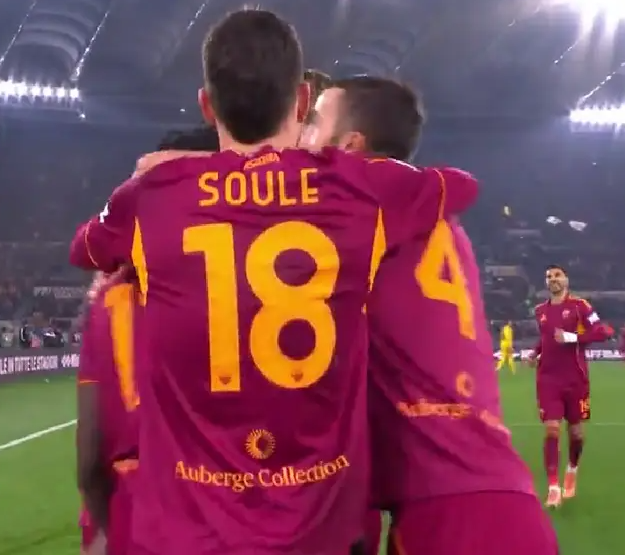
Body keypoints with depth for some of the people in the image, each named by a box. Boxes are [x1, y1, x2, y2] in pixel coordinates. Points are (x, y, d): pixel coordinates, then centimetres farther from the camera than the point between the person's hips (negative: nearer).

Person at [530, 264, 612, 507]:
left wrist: (572, 337, -23)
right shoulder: (540, 311, 8)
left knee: (575, 431, 9)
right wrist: (535, 352, 6)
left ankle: (572, 470, 38)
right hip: (548, 379, 2)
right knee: (551, 430, -9)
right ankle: (553, 487, -7)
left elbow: (602, 331, -13)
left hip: (575, 379, -2)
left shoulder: (579, 305, -7)